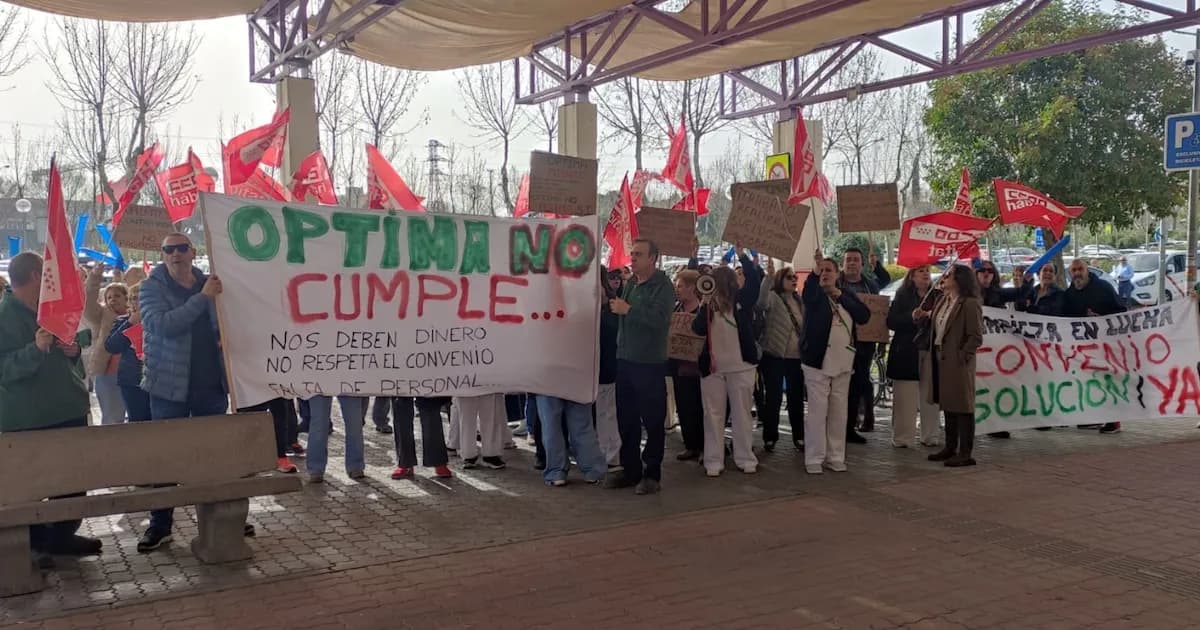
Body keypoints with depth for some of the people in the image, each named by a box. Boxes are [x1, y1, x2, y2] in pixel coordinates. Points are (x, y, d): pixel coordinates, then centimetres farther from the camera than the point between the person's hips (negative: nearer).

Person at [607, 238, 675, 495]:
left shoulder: (662, 286, -9)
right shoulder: (630, 284, 14)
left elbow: (659, 318, -24)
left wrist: (628, 310, -20)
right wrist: (613, 306, 5)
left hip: (650, 363, -7)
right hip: (625, 359, 7)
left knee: (653, 420, 2)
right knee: (626, 419, 12)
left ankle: (652, 473, 11)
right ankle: (630, 469, 23)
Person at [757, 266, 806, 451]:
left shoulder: (800, 300, 11)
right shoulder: (773, 298, -7)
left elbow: (806, 326, 18)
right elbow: (761, 301, -31)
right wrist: (769, 276, -37)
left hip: (796, 356, 5)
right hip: (775, 355, -5)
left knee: (797, 397, 12)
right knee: (773, 397, 0)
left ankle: (799, 436, 22)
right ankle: (769, 438, 10)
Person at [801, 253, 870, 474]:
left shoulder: (847, 294, 12)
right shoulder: (813, 294, 0)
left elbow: (864, 315, -2)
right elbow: (808, 296, -26)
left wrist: (839, 295, -7)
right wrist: (815, 271, -42)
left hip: (843, 362, 4)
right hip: (818, 360, -4)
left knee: (839, 412, 9)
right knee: (817, 411, -6)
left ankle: (835, 457, 18)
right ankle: (814, 459, 0)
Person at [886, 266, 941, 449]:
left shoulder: (938, 296, 10)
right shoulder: (902, 296, 4)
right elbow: (891, 321, -3)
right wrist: (912, 318, -16)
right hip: (907, 354, -2)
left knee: (931, 398, 5)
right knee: (905, 399, -2)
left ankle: (930, 436, 15)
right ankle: (903, 438, 4)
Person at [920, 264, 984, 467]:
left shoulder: (970, 304, -14)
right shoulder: (942, 301, 10)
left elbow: (976, 337, -16)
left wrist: (962, 357, -17)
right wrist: (924, 315, 3)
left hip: (957, 363, -9)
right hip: (940, 360, 9)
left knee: (962, 406, -1)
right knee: (947, 405, 16)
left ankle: (965, 453, 6)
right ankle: (950, 448, 27)